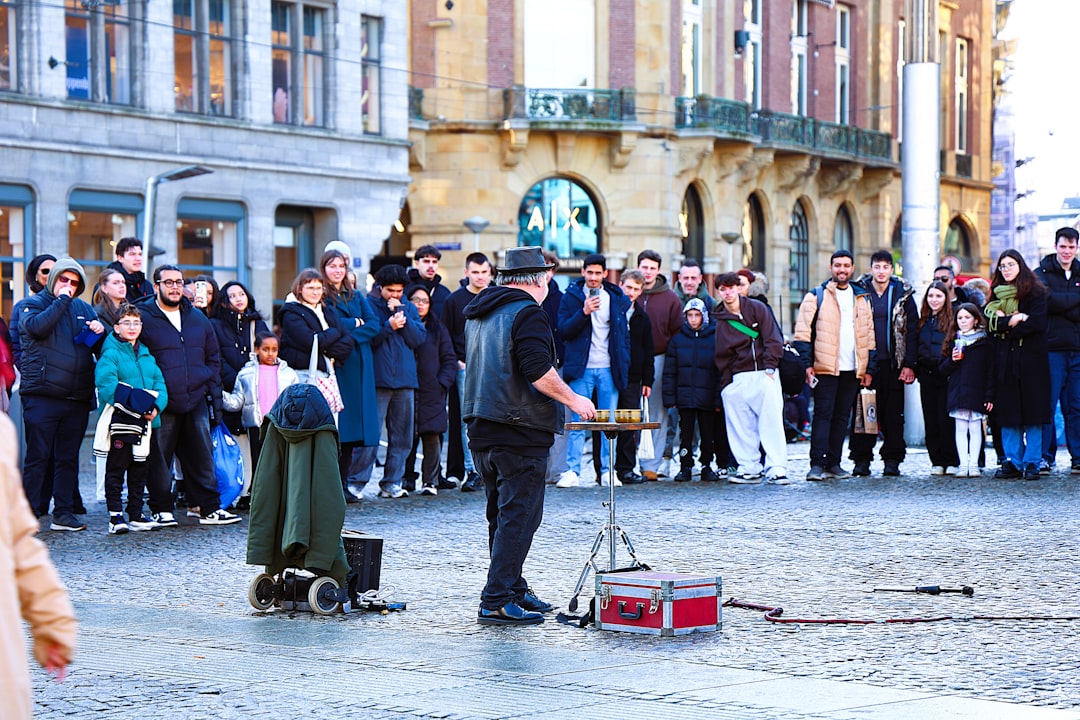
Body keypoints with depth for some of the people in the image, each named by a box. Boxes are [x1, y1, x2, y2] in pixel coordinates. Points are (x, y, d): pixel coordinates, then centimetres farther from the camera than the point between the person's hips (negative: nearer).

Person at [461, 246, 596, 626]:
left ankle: (514, 590, 25)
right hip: (520, 431, -9)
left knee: (501, 515, 17)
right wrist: (573, 400, -11)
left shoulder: (478, 313, 16)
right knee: (519, 517, -6)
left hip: (481, 429, 9)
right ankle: (496, 602, -9)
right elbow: (538, 371, -23)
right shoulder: (527, 313, -12)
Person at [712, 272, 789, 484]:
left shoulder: (757, 308, 4)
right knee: (742, 426, -1)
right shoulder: (721, 321, 11)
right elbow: (721, 357, 13)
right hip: (739, 378, 3)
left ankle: (776, 469, -12)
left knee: (772, 421, -10)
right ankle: (749, 468, 4)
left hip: (765, 374, -3)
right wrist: (724, 387, 8)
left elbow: (773, 339, 0)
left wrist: (770, 367, -10)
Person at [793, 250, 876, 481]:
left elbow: (869, 336, 18)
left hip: (852, 370, 4)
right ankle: (817, 464, -9)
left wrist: (869, 369, 11)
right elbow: (803, 333, -3)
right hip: (825, 367, -4)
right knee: (823, 414, -8)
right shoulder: (816, 296, 2)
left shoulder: (862, 299, 16)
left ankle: (833, 462, 12)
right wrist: (807, 364, -11)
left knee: (842, 416, 7)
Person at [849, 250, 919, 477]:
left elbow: (912, 329, 3)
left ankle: (892, 460, 7)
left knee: (893, 413, 2)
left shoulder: (903, 294, 5)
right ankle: (861, 460, 4)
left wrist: (909, 364, -5)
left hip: (893, 364, 0)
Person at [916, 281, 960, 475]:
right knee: (931, 420, 4)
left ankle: (951, 462, 0)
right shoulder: (923, 321, 13)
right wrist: (916, 370, 9)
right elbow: (917, 348, 18)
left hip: (946, 376, -5)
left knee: (946, 419, -7)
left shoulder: (952, 320, -2)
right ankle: (937, 461, 9)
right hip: (927, 376, 5)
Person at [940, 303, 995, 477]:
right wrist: (952, 360, -9)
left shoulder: (984, 342, 3)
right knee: (961, 429, 2)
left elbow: (990, 371, 2)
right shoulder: (953, 341, 11)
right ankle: (963, 464, 4)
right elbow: (944, 370, 12)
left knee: (975, 428, 0)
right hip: (957, 393, 2)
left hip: (977, 393, -2)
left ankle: (974, 464, 3)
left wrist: (989, 396, -4)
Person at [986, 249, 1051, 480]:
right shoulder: (997, 295, 14)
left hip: (1030, 358, -4)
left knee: (1032, 412, -3)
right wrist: (1012, 320, -14)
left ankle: (1032, 463, 1)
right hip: (1004, 361, 4)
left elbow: (1037, 323, -11)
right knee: (1008, 413, 2)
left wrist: (1006, 326, -8)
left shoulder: (1035, 292, 1)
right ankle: (1012, 462, 7)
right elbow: (990, 322, 1)